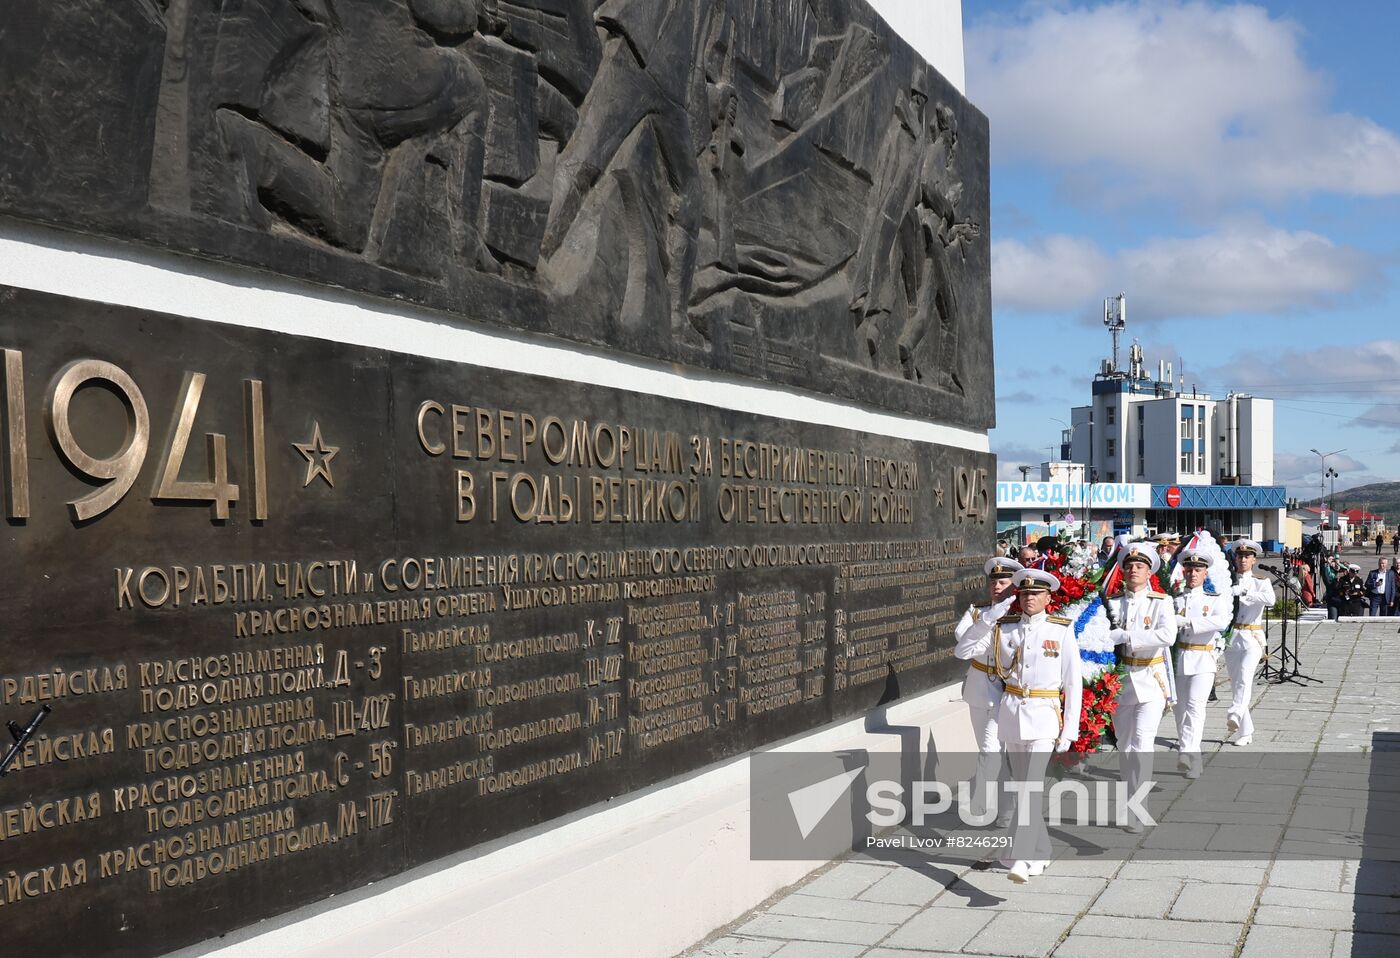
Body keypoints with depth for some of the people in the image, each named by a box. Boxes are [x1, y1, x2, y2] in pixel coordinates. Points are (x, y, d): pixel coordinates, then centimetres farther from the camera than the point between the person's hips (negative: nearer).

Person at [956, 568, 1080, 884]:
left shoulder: (1062, 630, -2)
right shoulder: (1003, 628, 6)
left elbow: (1073, 682, -1)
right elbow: (962, 651, 7)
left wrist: (1069, 729, -5)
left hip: (1044, 715, -4)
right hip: (1011, 713, 4)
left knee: (1031, 785, -17)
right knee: (1023, 785, 13)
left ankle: (1021, 860, -21)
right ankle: (1040, 853, 28)